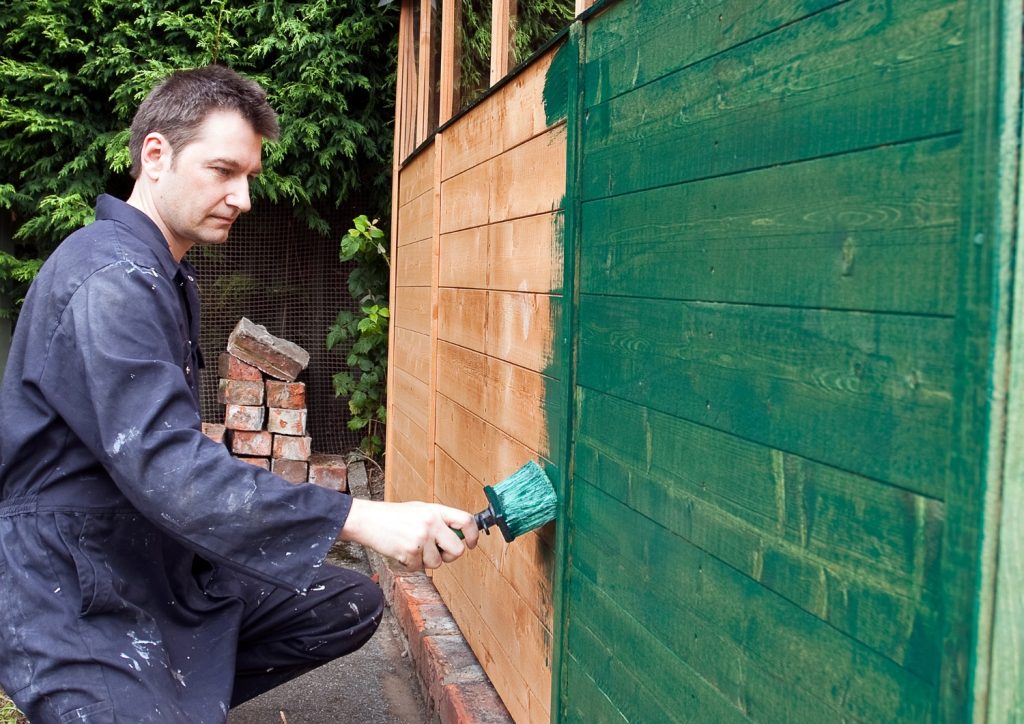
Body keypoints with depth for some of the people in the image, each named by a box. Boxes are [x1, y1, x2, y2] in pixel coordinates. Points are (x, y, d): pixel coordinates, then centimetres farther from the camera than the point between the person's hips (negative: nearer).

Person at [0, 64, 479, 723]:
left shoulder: (173, 277, 12)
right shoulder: (107, 280, -22)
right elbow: (165, 467, -33)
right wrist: (364, 519, -36)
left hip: (164, 566, 10)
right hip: (76, 603, -10)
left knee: (349, 608, 7)